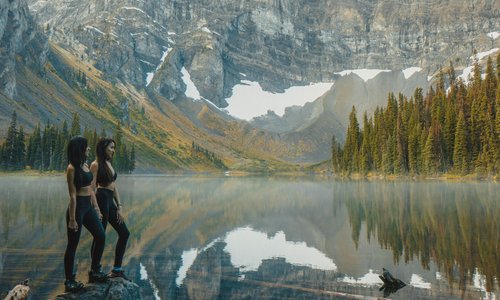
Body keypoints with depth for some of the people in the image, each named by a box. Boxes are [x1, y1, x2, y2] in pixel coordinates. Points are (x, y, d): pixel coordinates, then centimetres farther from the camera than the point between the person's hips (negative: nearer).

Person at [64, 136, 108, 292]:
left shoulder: (85, 166, 10)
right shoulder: (72, 168, -14)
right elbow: (72, 195, -17)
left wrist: (97, 209, 16)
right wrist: (72, 219, -17)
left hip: (88, 206, 9)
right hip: (77, 207, -8)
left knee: (101, 237, 11)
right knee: (73, 245, 2)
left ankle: (94, 271, 25)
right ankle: (69, 281, 15)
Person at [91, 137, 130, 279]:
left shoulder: (109, 163, 16)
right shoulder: (96, 165, -8)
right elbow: (92, 188, -13)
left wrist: (119, 207, 12)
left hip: (110, 202, 9)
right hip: (101, 200, -9)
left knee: (124, 233, 11)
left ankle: (117, 269, 19)